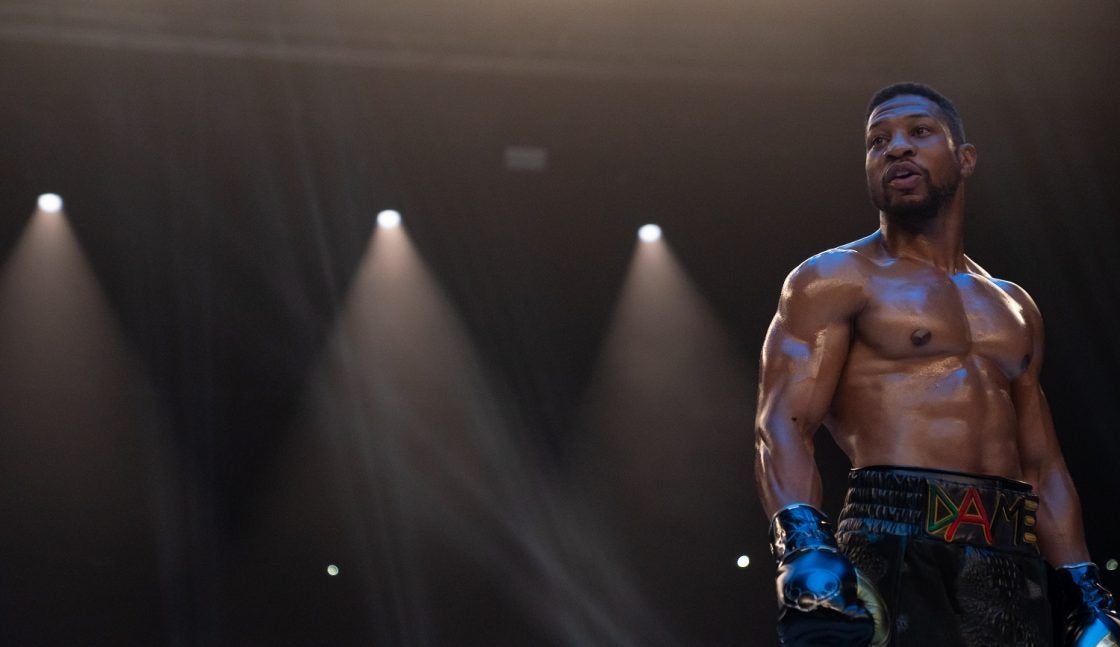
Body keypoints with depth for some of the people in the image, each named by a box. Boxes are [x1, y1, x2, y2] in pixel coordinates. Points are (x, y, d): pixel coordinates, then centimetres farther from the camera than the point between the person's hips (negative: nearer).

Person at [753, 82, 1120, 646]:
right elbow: (782, 425, -6)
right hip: (894, 543, -5)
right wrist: (804, 546, -24)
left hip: (1012, 569, 5)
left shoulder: (1014, 309, 24)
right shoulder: (834, 279, 6)